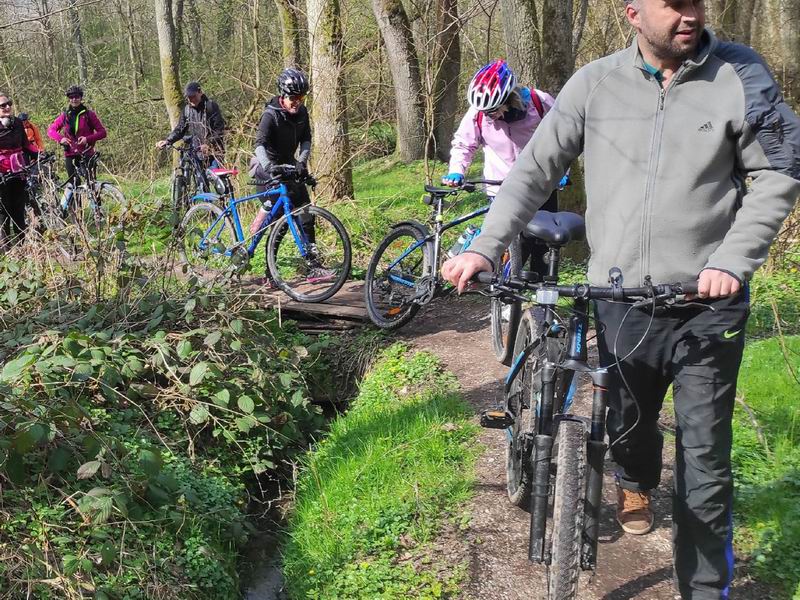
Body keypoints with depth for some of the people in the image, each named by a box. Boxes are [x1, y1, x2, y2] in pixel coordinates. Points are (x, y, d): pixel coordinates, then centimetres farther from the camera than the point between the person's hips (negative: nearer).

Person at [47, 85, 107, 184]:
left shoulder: (89, 114, 2)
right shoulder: (65, 116, 9)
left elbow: (102, 132, -2)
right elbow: (50, 130, 9)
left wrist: (88, 139, -17)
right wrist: (60, 139, -11)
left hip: (87, 154, -2)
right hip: (70, 155, 2)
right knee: (73, 184, -3)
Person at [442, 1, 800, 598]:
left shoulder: (740, 76, -3)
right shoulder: (595, 84, 0)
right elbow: (535, 169, 1)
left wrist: (733, 260, -12)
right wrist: (484, 246, -10)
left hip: (707, 305, -1)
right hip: (619, 302, 2)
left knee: (705, 462, 3)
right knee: (627, 424, 18)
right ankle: (636, 483, 54)